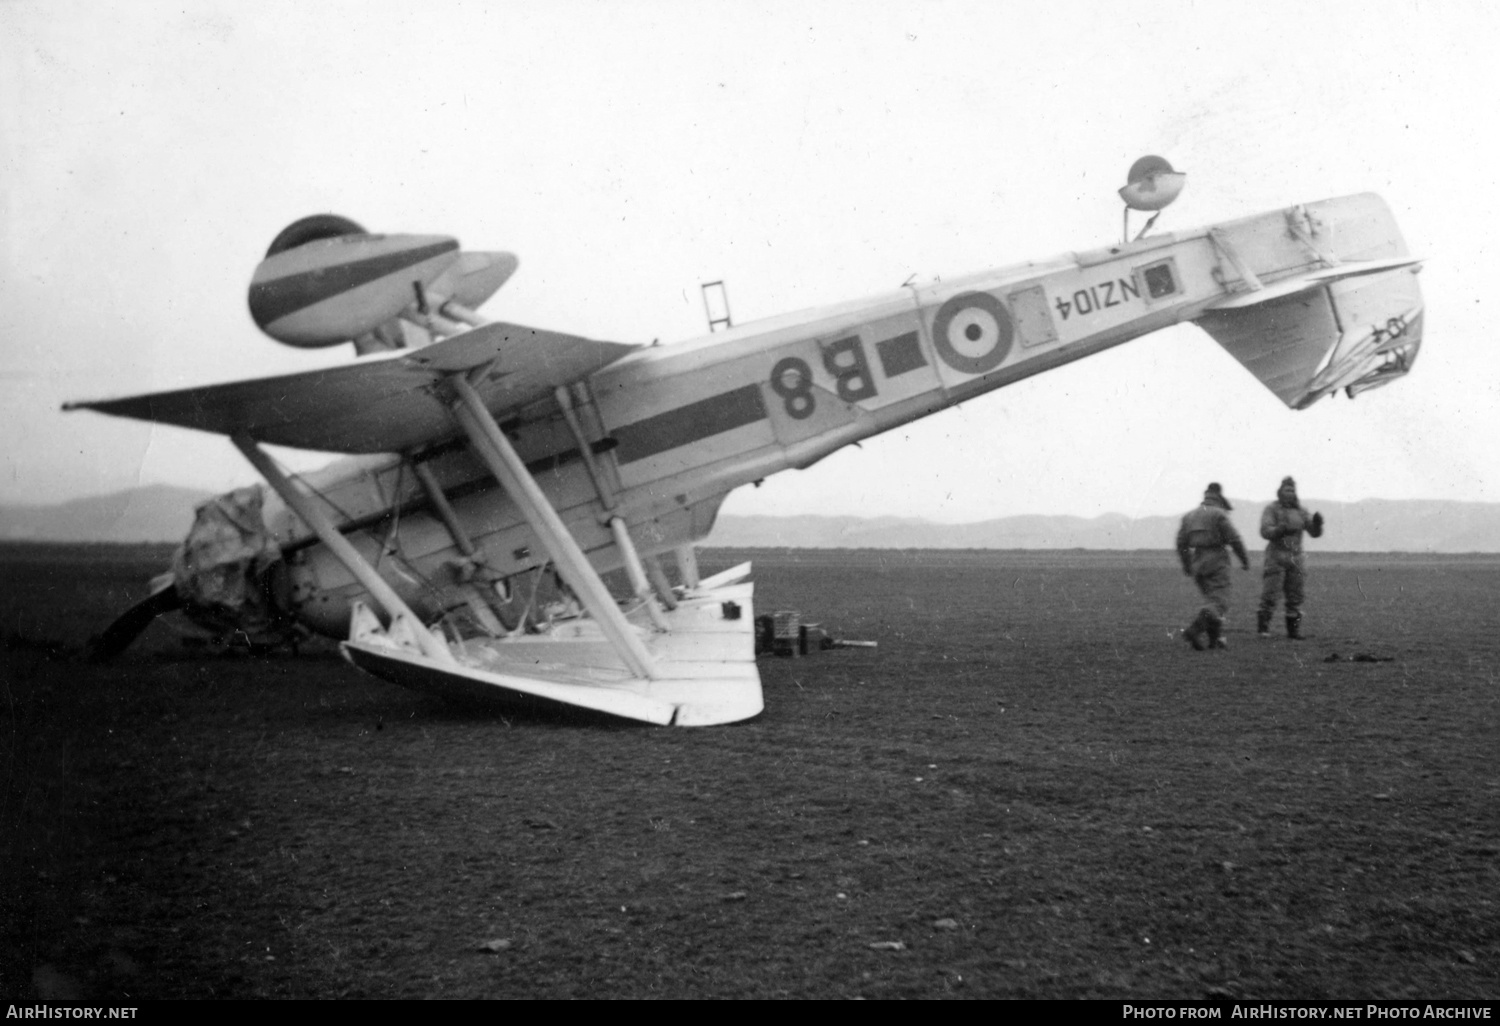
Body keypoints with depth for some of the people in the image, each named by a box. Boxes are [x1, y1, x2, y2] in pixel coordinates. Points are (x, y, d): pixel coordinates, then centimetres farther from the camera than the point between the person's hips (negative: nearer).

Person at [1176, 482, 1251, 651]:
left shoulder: (1189, 516, 12)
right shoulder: (1219, 514, -4)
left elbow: (1181, 543, 10)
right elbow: (1234, 539, -9)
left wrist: (1186, 565, 22)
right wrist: (1245, 559, 4)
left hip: (1197, 564, 6)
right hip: (1216, 561, -6)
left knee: (1212, 599, 19)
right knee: (1218, 602, -8)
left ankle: (1215, 638, 15)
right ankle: (1195, 629, -30)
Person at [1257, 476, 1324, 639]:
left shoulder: (1301, 511, 9)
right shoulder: (1271, 509, -4)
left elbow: (1315, 532, 5)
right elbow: (1265, 532, -16)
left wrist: (1317, 521, -18)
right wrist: (1283, 529, -34)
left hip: (1295, 558, 4)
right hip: (1276, 557, -4)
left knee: (1295, 596, 3)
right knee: (1270, 594, -9)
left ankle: (1294, 630, 10)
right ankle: (1263, 627, 1)